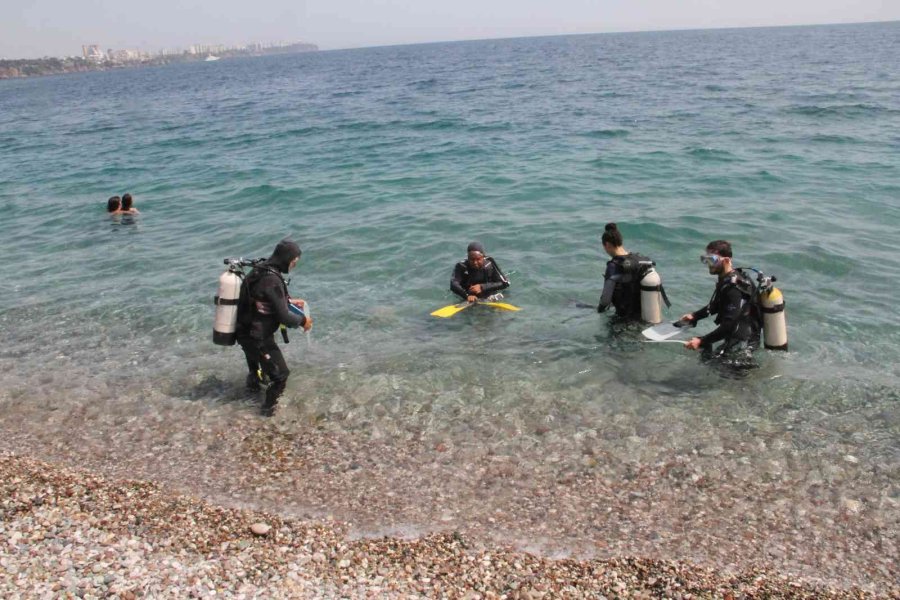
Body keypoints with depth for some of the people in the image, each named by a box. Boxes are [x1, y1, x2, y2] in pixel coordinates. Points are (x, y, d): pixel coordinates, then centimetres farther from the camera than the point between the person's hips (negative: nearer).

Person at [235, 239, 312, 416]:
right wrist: (302, 321, -10)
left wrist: (289, 300, 11)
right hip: (259, 338, -9)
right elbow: (283, 317, -28)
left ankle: (253, 382, 62)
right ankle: (268, 407, 22)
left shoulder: (261, 270, 0)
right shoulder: (272, 280, -29)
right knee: (280, 374, 6)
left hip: (245, 332, 10)